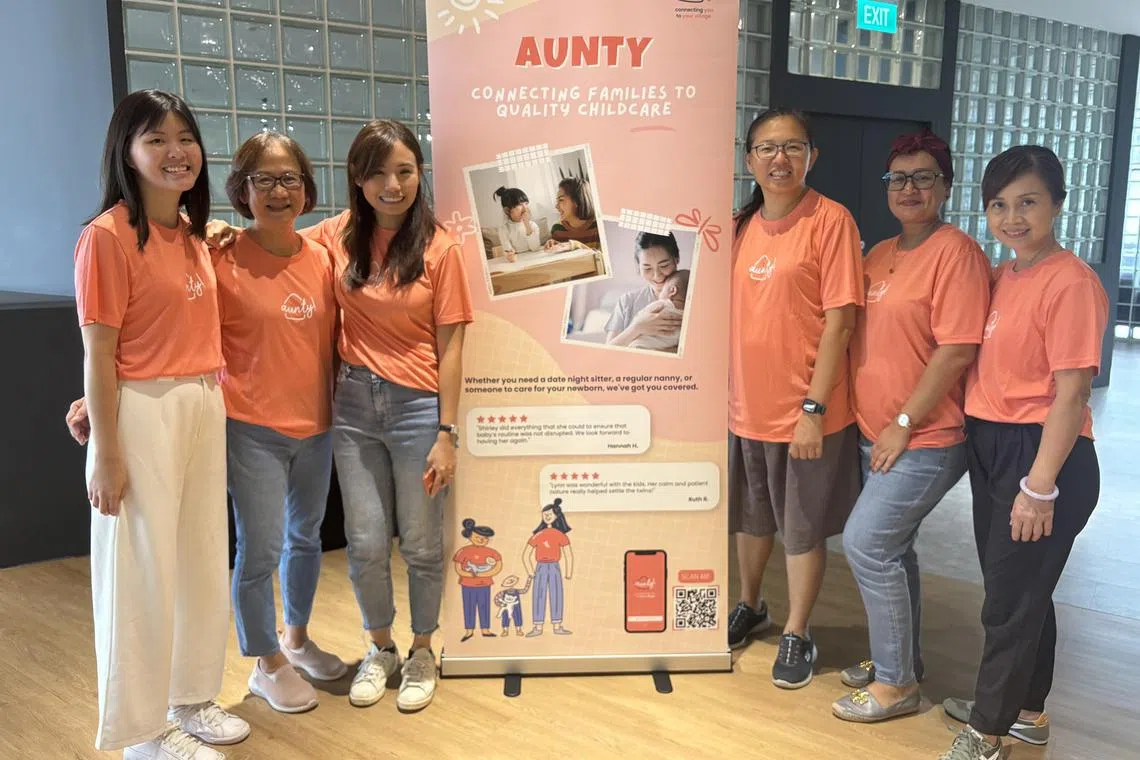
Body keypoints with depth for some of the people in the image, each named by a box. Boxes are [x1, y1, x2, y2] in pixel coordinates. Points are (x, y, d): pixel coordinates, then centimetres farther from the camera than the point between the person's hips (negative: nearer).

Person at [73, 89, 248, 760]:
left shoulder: (195, 233, 11)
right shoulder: (109, 236, -12)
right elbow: (99, 354, -13)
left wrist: (214, 401, 8)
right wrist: (107, 453, -14)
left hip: (206, 407, 8)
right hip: (144, 412, -7)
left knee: (202, 557, 15)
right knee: (143, 568, 3)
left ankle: (192, 697, 34)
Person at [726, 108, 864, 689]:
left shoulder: (830, 220, -11)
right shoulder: (743, 226, 7)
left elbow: (840, 321, -15)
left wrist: (814, 407, -18)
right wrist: (724, 393, 11)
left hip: (805, 412, -6)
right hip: (745, 407, 6)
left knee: (803, 529, 9)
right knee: (751, 518, 21)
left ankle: (796, 634, 26)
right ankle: (749, 607, 43)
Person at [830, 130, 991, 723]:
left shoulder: (955, 252, -13)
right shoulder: (879, 256, 12)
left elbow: (957, 349, -19)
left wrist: (904, 423, -16)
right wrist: (869, 421, 10)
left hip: (925, 439, -8)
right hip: (874, 434, 8)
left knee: (865, 542, -9)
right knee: (891, 548, 15)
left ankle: (896, 681, 7)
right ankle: (900, 660, 32)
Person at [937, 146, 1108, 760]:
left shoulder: (1070, 281, -16)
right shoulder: (1003, 276, 9)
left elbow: (1071, 393, -19)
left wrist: (1039, 486, -20)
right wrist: (975, 438, 10)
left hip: (1043, 455, -8)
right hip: (991, 448, 8)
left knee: (1012, 600, 2)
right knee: (1021, 591, 20)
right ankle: (1025, 711, 37)